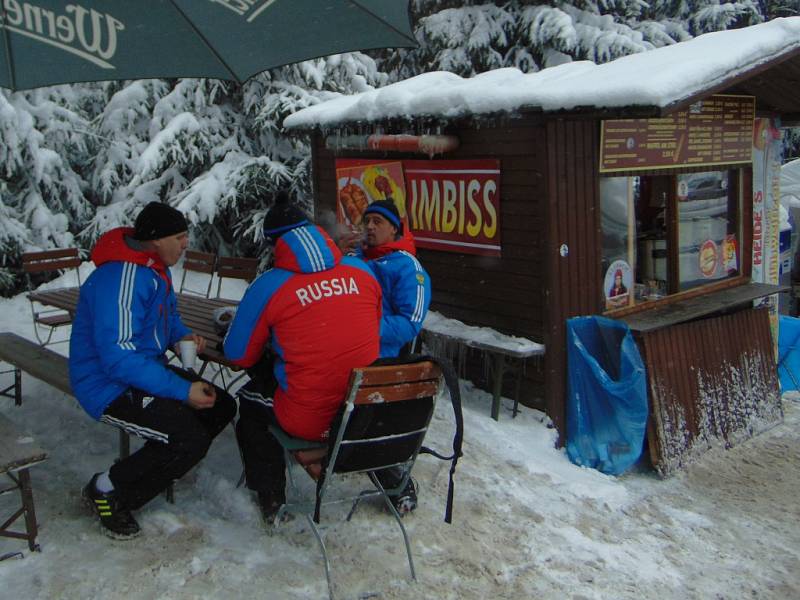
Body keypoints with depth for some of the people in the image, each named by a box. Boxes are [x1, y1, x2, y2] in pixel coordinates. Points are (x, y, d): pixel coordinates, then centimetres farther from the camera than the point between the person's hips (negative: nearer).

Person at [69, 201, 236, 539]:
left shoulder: (155, 268, 6)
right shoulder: (120, 279, -26)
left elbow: (168, 315, 24)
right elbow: (118, 359, -31)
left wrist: (182, 336, 0)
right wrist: (183, 390, -30)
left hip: (146, 372, 10)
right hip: (110, 388, -10)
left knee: (221, 408, 4)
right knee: (192, 438, -23)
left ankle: (159, 468, 12)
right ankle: (107, 491, -2)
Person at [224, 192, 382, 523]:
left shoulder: (268, 286, -10)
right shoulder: (361, 270, 1)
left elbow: (239, 355, 1)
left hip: (309, 421, -4)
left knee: (250, 399, 27)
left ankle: (271, 499, 30)